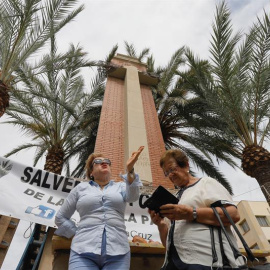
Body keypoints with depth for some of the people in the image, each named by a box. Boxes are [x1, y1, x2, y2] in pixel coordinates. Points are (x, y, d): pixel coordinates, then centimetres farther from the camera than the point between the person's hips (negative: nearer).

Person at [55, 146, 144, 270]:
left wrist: (130, 169, -26)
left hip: (117, 252, 1)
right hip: (84, 251, 0)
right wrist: (78, 234, 6)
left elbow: (132, 196, -11)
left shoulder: (120, 186, 12)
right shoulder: (81, 187, 12)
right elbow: (61, 218, 18)